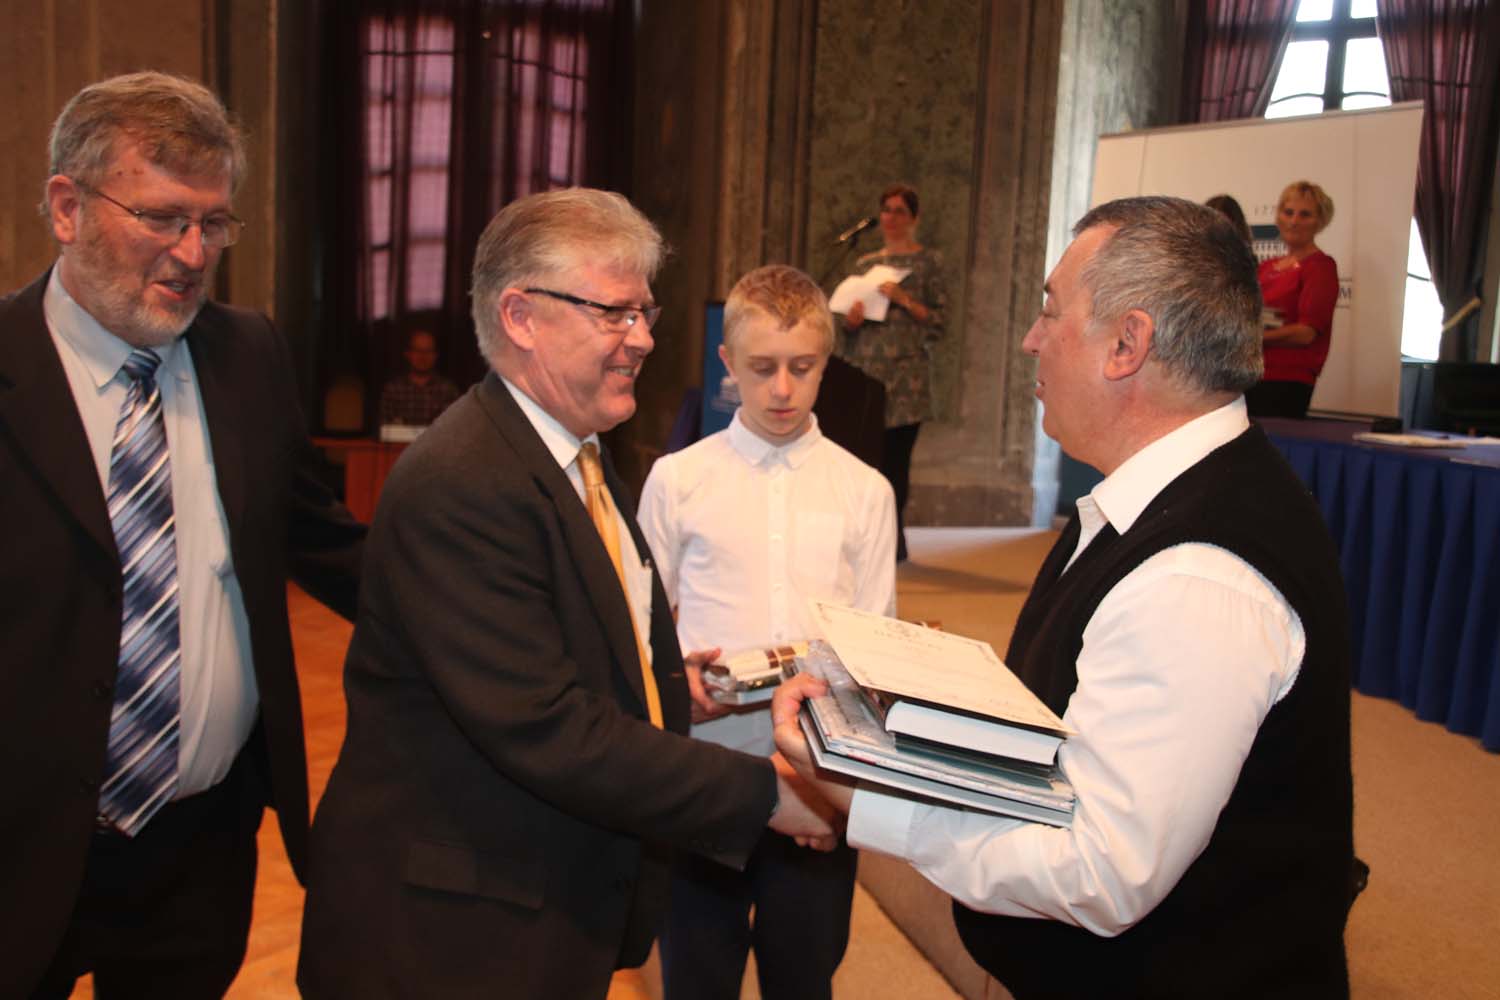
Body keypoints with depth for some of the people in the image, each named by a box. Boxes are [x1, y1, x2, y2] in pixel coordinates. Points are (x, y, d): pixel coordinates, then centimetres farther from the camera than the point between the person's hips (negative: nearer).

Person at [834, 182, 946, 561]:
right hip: (864, 372, 4)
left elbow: (938, 321, 0)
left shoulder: (928, 261, 6)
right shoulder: (864, 264, 18)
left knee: (894, 460, -7)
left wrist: (904, 300, -13)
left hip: (904, 377, -4)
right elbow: (845, 328, 19)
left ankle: (890, 540, 1)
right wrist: (850, 319, -3)